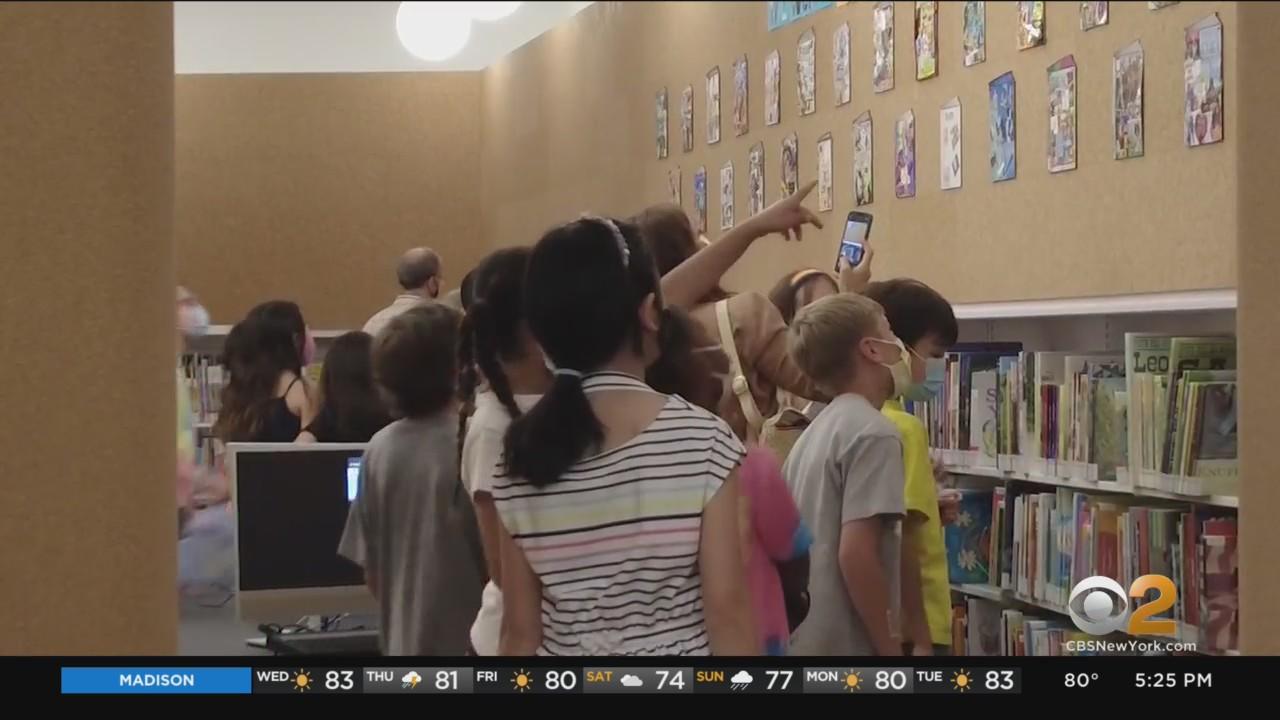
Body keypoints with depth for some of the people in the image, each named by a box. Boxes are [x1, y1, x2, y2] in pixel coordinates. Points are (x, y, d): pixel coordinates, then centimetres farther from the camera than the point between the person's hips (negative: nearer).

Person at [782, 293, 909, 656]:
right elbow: (857, 553, -20)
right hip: (847, 647, -9)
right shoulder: (874, 433, -13)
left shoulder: (814, 432, 14)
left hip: (804, 641, 9)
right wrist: (892, 652, -15)